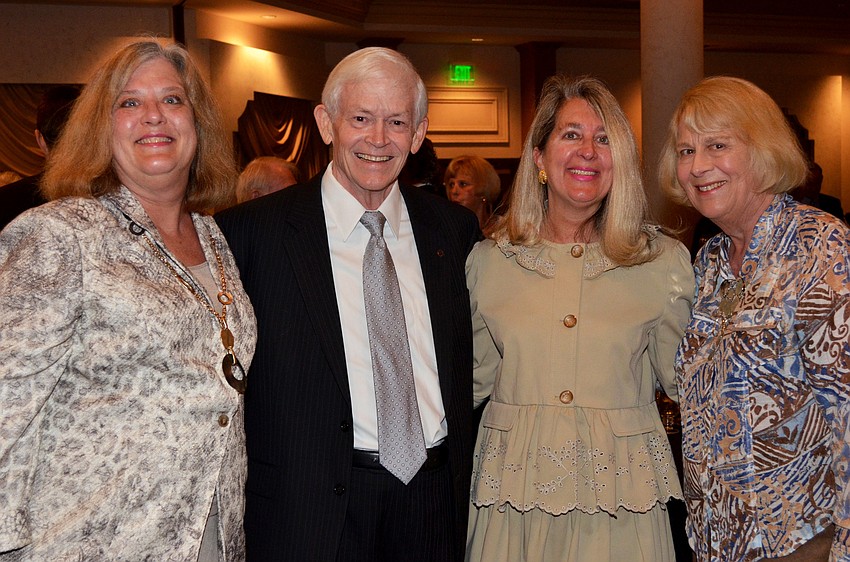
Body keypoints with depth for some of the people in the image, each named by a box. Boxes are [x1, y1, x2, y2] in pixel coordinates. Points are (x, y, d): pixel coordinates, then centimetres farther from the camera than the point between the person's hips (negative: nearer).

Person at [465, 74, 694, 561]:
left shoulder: (664, 261, -2)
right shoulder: (488, 260, 1)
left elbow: (683, 380, 4)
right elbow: (476, 379, 9)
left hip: (620, 494, -1)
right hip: (515, 491, 1)